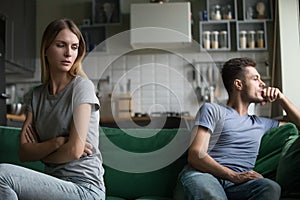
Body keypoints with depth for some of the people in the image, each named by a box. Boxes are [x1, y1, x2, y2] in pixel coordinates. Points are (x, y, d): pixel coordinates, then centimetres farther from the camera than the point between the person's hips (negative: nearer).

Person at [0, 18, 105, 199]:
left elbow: (75, 150, -13)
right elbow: (24, 152, 2)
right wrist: (56, 142, -14)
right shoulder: (37, 94, 10)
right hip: (56, 185, 5)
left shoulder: (82, 86, -7)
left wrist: (40, 152, 2)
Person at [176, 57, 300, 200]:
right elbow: (195, 155, -2)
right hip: (201, 174, -5)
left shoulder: (260, 123, 31)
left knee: (271, 187, -31)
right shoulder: (212, 109, 12)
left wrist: (281, 98, 29)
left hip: (236, 183, 6)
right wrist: (234, 176, -14)